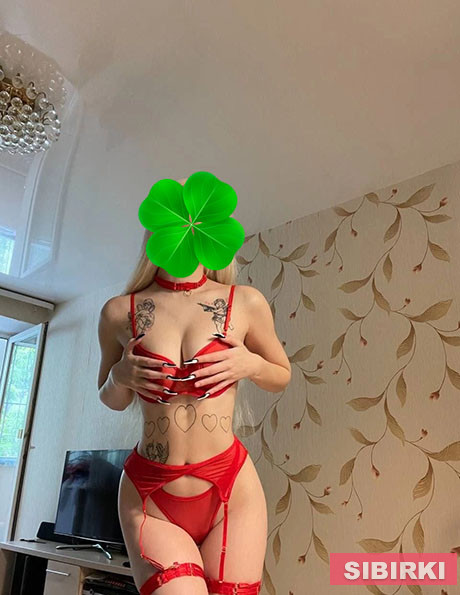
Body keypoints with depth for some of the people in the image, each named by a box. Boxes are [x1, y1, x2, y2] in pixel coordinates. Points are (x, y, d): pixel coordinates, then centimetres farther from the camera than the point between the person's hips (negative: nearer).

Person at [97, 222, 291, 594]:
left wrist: (251, 365, -9)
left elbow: (281, 377, 12)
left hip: (231, 490, 1)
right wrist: (120, 376, -8)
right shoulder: (119, 312, -1)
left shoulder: (246, 303, -4)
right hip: (149, 497, 0)